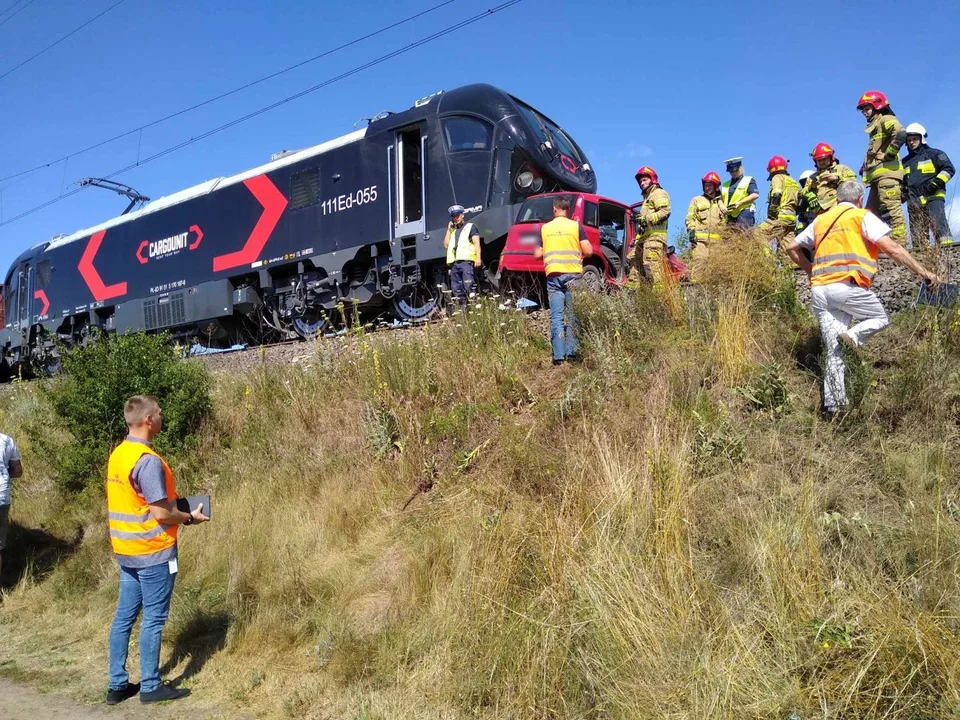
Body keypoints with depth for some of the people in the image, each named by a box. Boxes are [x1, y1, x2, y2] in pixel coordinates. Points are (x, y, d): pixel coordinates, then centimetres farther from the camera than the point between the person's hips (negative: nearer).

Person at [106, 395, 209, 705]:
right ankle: (150, 686, 13)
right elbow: (161, 513, -21)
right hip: (153, 552, -9)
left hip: (127, 550, 9)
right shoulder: (148, 460, -22)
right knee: (153, 619, 3)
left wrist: (177, 508, 15)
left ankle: (118, 685, 22)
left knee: (124, 616, 13)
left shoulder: (118, 454, 7)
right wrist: (190, 517, -4)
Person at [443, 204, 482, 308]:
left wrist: (478, 259, -11)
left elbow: (477, 243, 3)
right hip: (454, 263, 5)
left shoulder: (470, 226, 14)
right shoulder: (452, 230, 28)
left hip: (466, 261, -5)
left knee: (468, 287, -17)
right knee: (456, 291, 2)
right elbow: (446, 245, 16)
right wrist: (449, 229, 14)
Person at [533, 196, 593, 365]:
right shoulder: (576, 226, 2)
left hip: (553, 275, 1)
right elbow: (588, 251, -2)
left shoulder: (545, 228, 8)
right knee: (573, 314, 5)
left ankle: (559, 354, -8)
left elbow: (537, 254, 12)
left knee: (556, 316, -1)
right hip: (573, 274, -1)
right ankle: (571, 351, -1)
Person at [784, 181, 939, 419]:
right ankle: (854, 335, -10)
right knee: (880, 318, 20)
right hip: (847, 286, -5)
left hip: (819, 290, 5)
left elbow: (792, 248, 23)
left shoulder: (820, 220, 21)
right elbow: (891, 248, -3)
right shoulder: (862, 216, 5)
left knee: (834, 350, 5)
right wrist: (923, 272, 0)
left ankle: (833, 404, 0)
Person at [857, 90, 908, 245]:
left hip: (886, 173, -10)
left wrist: (888, 155, -16)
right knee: (871, 214, 10)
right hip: (878, 175, 10)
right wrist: (866, 166, 14)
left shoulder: (885, 120, 0)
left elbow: (901, 134, -21)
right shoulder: (875, 126, 28)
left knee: (891, 211, -16)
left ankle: (899, 245, -19)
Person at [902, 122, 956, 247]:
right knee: (917, 235, 0)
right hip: (913, 202, 6)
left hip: (933, 197, -5)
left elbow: (949, 169, 1)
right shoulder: (904, 162, 25)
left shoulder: (933, 154, 10)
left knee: (939, 228, -19)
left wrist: (935, 183, -14)